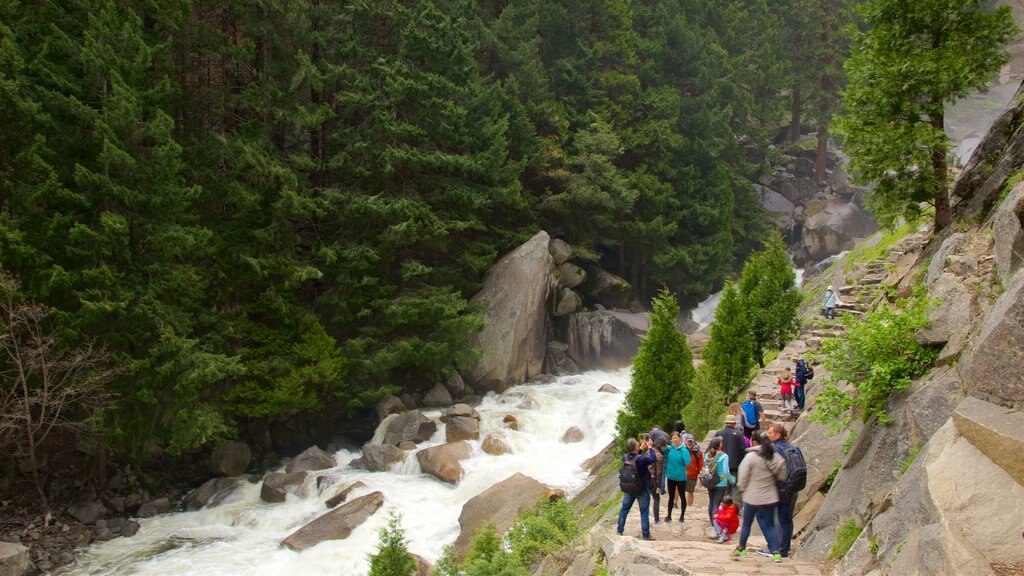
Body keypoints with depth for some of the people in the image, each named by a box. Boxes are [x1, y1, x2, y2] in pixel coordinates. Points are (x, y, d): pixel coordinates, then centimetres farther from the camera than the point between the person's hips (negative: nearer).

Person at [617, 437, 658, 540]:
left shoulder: (624, 457, -10)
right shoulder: (642, 459, -27)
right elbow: (653, 458, -11)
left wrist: (641, 449, 12)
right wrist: (650, 448, 0)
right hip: (642, 490, -5)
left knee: (624, 509, 17)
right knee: (644, 513, 7)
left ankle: (620, 530, 26)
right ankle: (646, 534, 13)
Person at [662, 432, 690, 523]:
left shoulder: (684, 450, -13)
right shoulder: (670, 448, -3)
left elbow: (687, 462, -24)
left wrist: (683, 451, -25)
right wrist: (666, 449, -12)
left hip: (680, 477, -4)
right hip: (671, 476, 4)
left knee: (682, 496, 11)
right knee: (671, 497, 15)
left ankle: (682, 516, 24)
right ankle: (669, 515, 25)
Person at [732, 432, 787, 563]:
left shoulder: (750, 457, -15)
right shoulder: (776, 457, -1)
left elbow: (743, 478, -11)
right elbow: (782, 477, 4)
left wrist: (742, 487, 7)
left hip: (752, 497, -3)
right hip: (770, 497, 4)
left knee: (747, 523, 14)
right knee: (769, 524, 11)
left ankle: (741, 548, 28)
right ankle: (776, 551, -2)